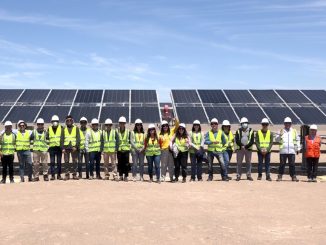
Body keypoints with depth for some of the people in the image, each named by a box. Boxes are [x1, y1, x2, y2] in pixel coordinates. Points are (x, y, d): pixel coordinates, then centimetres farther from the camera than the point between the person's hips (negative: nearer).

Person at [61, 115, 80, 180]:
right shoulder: (64, 129, 12)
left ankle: (74, 174, 7)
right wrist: (62, 148, -2)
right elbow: (62, 139, 9)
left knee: (75, 161, 1)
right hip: (66, 147, 1)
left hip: (74, 147, -1)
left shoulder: (76, 128, 7)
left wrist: (76, 146, -11)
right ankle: (67, 175, 6)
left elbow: (78, 138, 1)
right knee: (66, 162, 1)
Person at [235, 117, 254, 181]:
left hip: (248, 149, 1)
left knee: (248, 162, 5)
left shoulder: (251, 131, 3)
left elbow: (252, 141, -4)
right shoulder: (238, 131, 3)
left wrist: (246, 146, -14)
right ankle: (238, 176, 5)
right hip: (240, 149, 0)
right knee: (239, 162, 0)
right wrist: (241, 146, -17)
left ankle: (249, 175, 12)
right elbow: (237, 140, -4)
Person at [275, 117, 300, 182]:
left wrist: (298, 148, 10)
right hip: (283, 151, -1)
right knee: (282, 164, 0)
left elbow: (297, 140, 15)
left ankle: (293, 176, 8)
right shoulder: (281, 131, 8)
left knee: (292, 164, 2)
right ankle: (280, 176, 5)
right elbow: (277, 139, 2)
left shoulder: (294, 131, 12)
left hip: (292, 151, 1)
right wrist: (280, 134, -15)